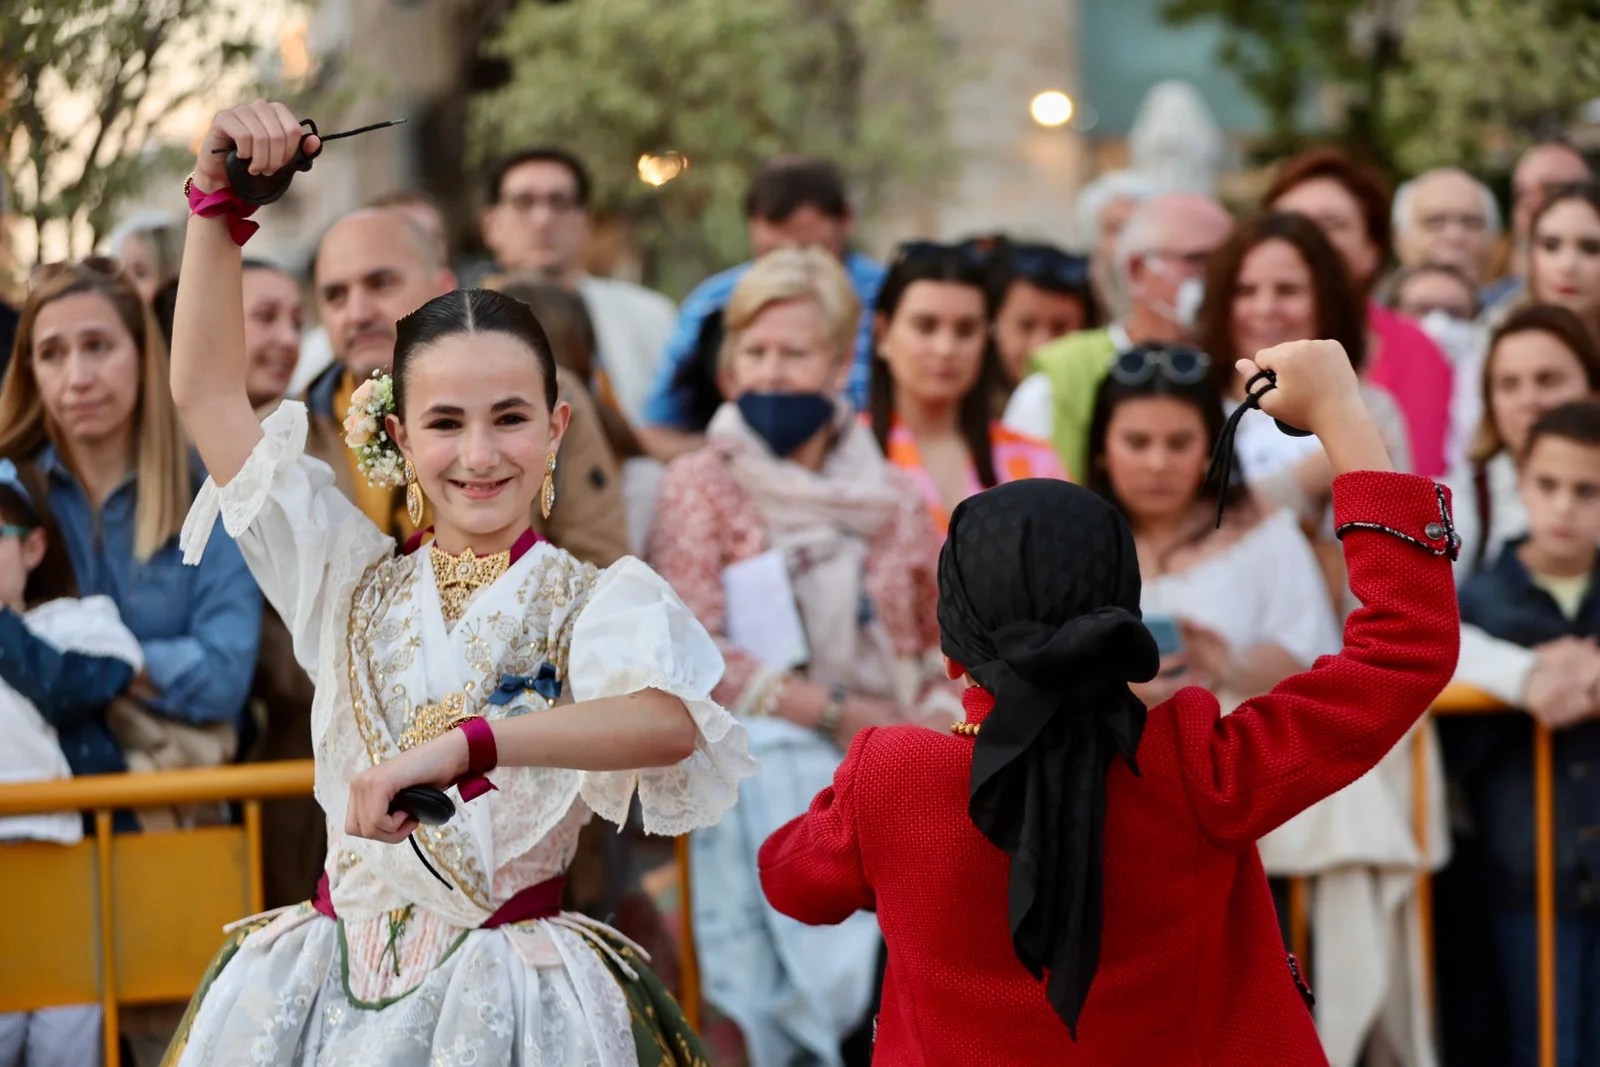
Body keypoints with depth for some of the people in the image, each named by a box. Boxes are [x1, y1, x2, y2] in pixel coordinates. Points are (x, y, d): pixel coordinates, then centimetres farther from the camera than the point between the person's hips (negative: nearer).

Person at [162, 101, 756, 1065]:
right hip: (329, 985, 3)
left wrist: (456, 745, -37)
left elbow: (671, 724, -27)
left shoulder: (596, 600, -3)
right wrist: (219, 196, -4)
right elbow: (207, 392, 4)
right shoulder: (353, 580, 9)